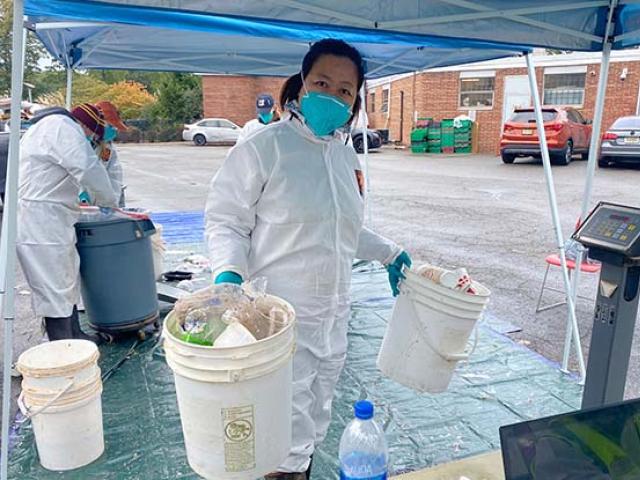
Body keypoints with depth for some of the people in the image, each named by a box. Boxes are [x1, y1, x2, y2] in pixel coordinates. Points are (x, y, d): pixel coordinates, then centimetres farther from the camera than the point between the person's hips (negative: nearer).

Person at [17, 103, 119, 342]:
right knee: (55, 289, -5)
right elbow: (90, 170, -18)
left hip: (42, 222, 11)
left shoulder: (48, 127, 23)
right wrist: (110, 202, -5)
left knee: (65, 282, 18)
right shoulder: (63, 126, -11)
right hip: (41, 225, -11)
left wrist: (75, 203, 18)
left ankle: (74, 336, 30)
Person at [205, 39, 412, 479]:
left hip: (333, 318, 7)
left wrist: (389, 253, 18)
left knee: (315, 425, 23)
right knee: (286, 440, 1)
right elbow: (224, 220, -9)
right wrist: (229, 272, -25)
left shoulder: (348, 157, 9)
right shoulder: (265, 148, -12)